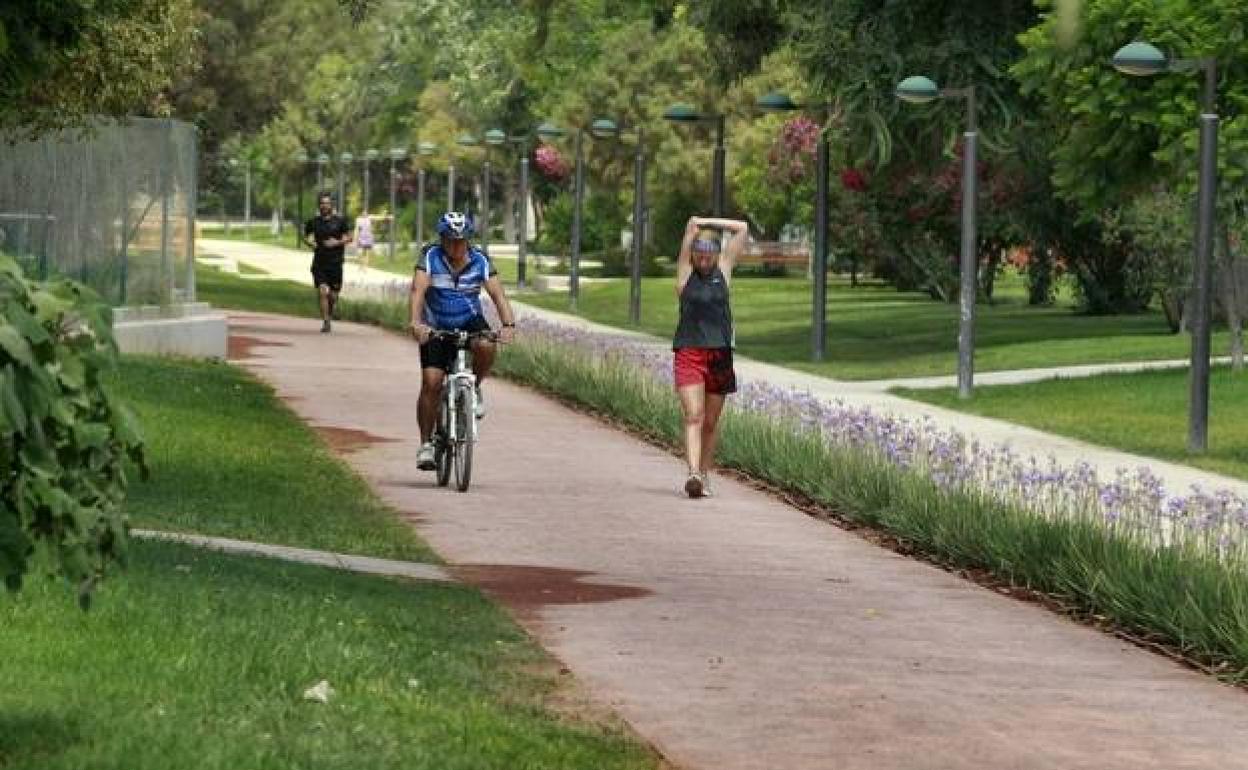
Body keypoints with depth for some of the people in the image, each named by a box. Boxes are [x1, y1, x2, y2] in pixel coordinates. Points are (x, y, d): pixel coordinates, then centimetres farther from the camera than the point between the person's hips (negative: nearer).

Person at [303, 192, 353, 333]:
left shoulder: (340, 220, 0)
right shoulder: (314, 221, 5)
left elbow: (349, 237, 4)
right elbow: (305, 236, 18)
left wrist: (338, 242, -14)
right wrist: (310, 243, -3)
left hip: (335, 263, -1)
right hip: (319, 263, 1)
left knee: (333, 296, 5)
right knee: (322, 292, -12)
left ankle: (330, 315, 35)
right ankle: (325, 323, -8)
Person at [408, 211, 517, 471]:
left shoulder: (480, 261, -11)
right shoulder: (431, 258, -15)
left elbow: (498, 295, -19)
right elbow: (418, 291, -27)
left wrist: (508, 325, -37)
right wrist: (416, 323, -44)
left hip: (470, 322, 1)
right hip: (437, 328, -1)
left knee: (485, 347, -32)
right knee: (431, 382, -13)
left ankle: (474, 389, -1)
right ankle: (426, 444, -1)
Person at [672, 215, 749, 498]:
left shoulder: (724, 268, 10)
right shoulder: (685, 270, 4)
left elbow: (742, 229, 9)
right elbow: (692, 226, -1)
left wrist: (709, 223, 9)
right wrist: (695, 226, 19)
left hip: (720, 354, 3)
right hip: (688, 353, -2)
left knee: (711, 422, 7)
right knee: (694, 416, -15)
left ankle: (705, 475, 17)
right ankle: (694, 473, -27)